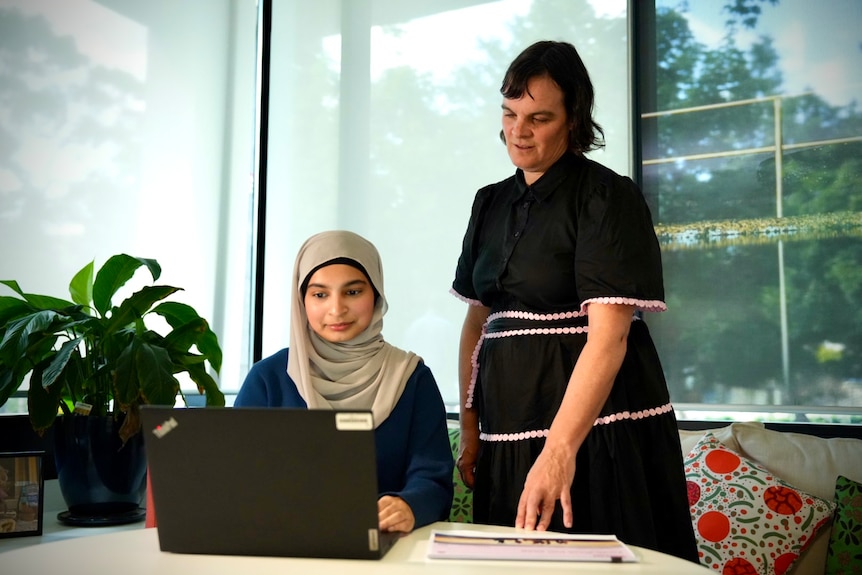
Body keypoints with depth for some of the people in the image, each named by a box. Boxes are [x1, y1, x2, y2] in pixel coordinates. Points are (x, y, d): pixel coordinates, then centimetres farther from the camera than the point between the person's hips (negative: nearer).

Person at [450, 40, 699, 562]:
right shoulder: (491, 203, 10)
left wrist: (559, 449, -30)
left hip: (597, 426, -6)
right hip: (509, 430, 6)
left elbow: (608, 337, -21)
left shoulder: (608, 197, -10)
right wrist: (470, 428, 7)